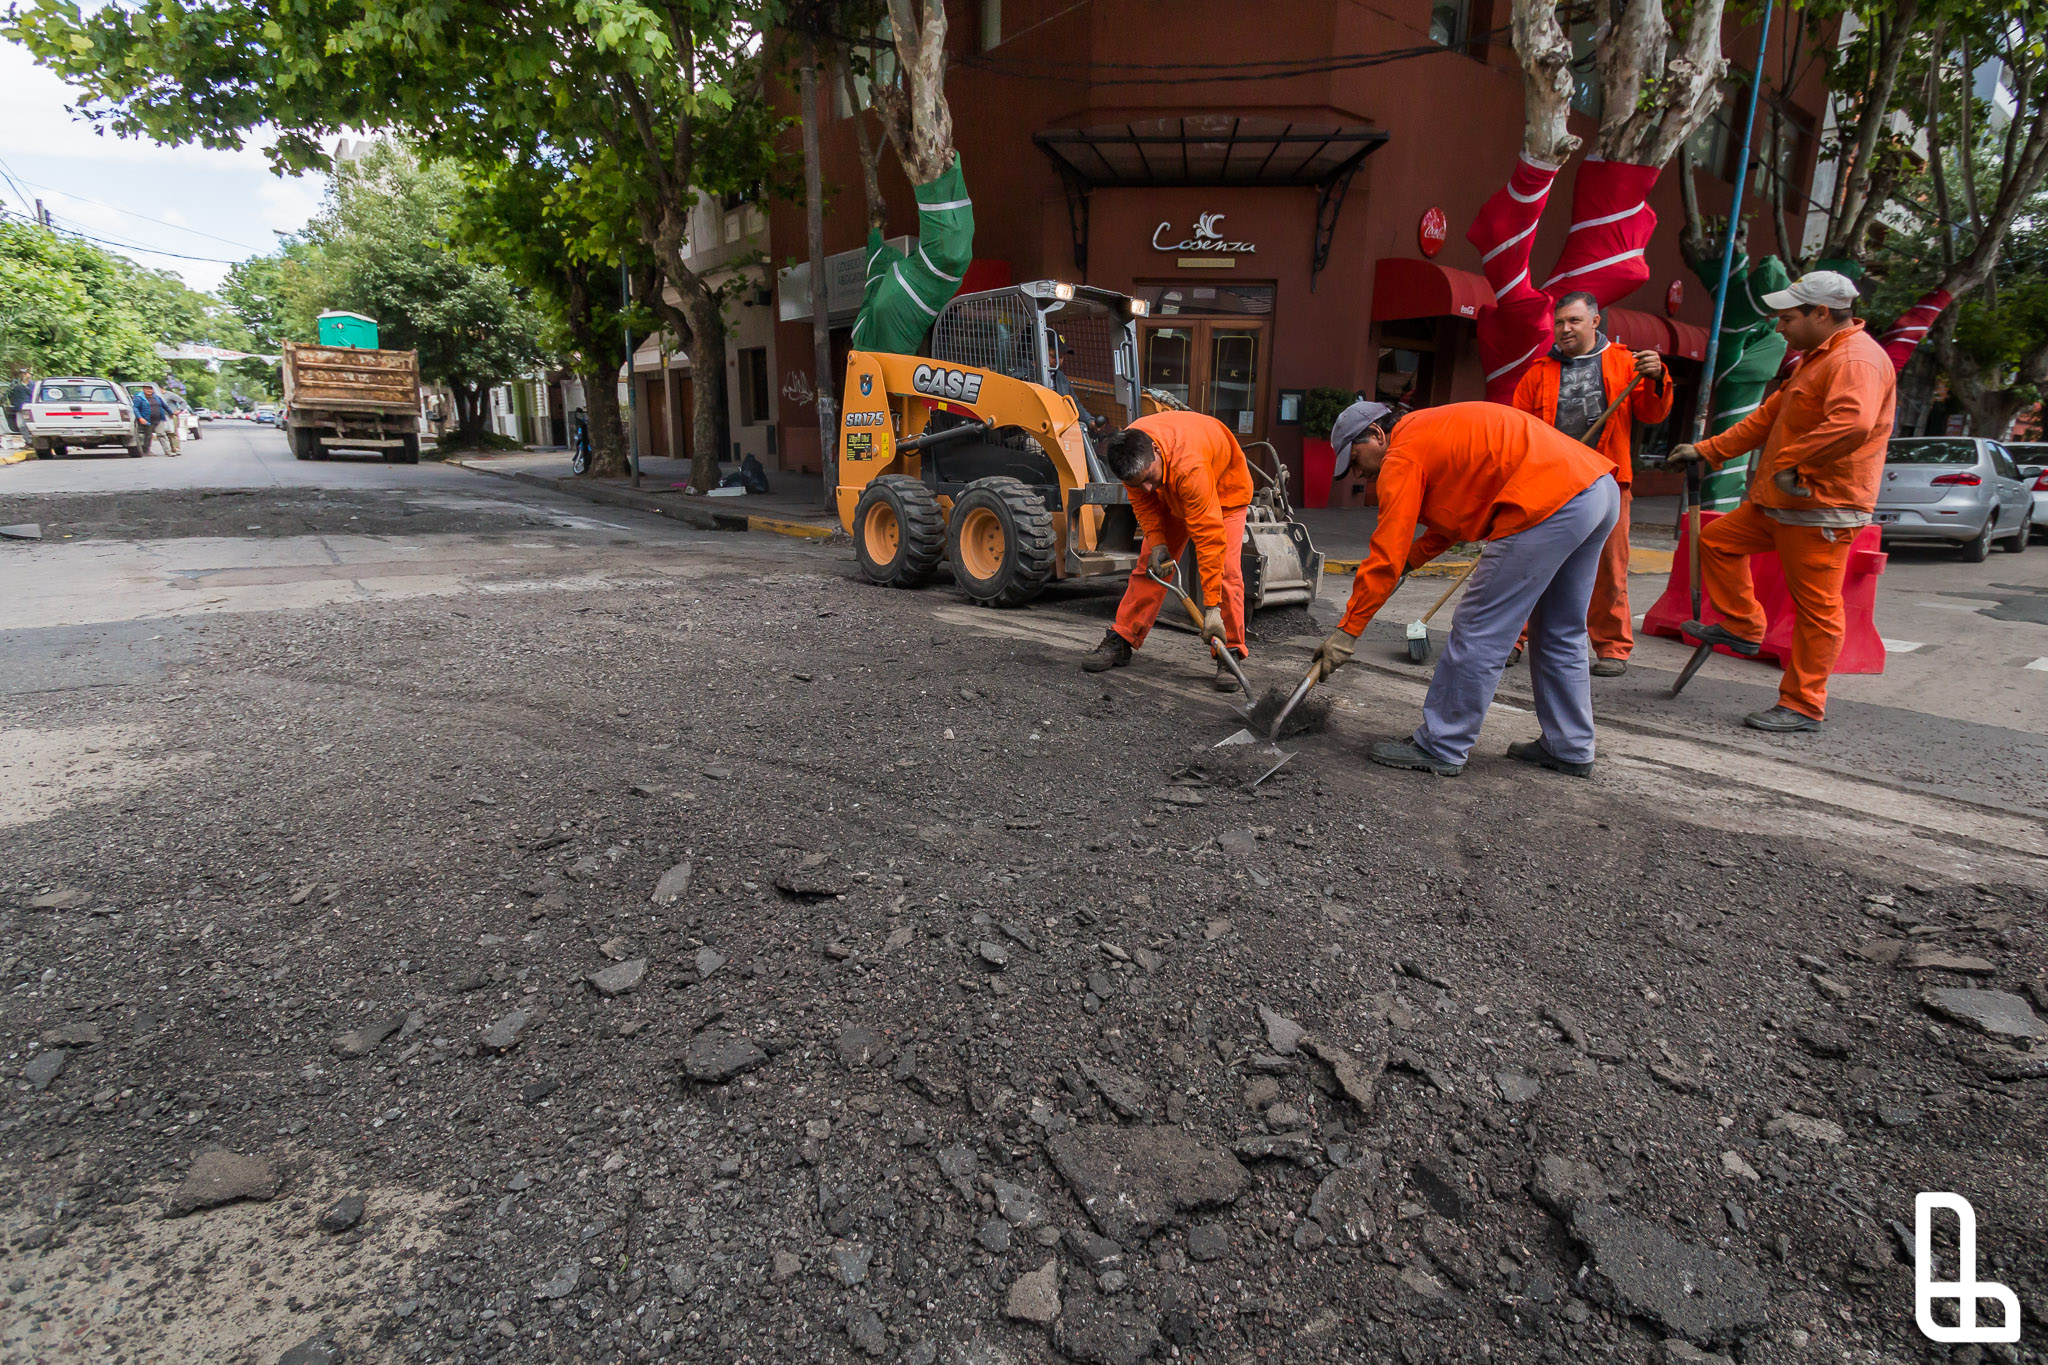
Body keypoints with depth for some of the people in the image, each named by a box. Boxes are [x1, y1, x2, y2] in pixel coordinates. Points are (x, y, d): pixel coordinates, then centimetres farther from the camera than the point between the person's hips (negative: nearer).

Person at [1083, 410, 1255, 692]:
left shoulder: (1189, 466, -46)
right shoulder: (1131, 454, -29)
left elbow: (1210, 537, -43)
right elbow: (1143, 500, -8)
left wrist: (1212, 607, -43)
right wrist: (1157, 543, -22)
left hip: (1225, 486, -5)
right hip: (1171, 493, 5)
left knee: (1225, 570, -19)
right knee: (1149, 564, 0)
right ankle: (1120, 641, 7)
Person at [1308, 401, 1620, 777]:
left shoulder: (1403, 454, -3)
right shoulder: (1439, 430, 25)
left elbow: (1386, 555, -7)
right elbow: (1459, 516, 29)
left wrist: (1348, 630, -3)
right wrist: (1409, 559, 21)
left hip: (1550, 502, -10)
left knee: (1479, 631, -2)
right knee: (1559, 634, 20)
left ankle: (1440, 749, 5)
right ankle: (1569, 748, 31)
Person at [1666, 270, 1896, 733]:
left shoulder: (1857, 360, -17)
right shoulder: (1817, 357, 20)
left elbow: (1853, 422, -34)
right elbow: (1769, 417, 25)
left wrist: (1790, 462, -25)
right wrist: (1707, 450, 22)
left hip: (1820, 510, -11)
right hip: (1780, 503, 11)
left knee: (1816, 607, -4)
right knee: (1718, 540, 20)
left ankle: (1803, 706, 2)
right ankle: (1742, 628, 28)